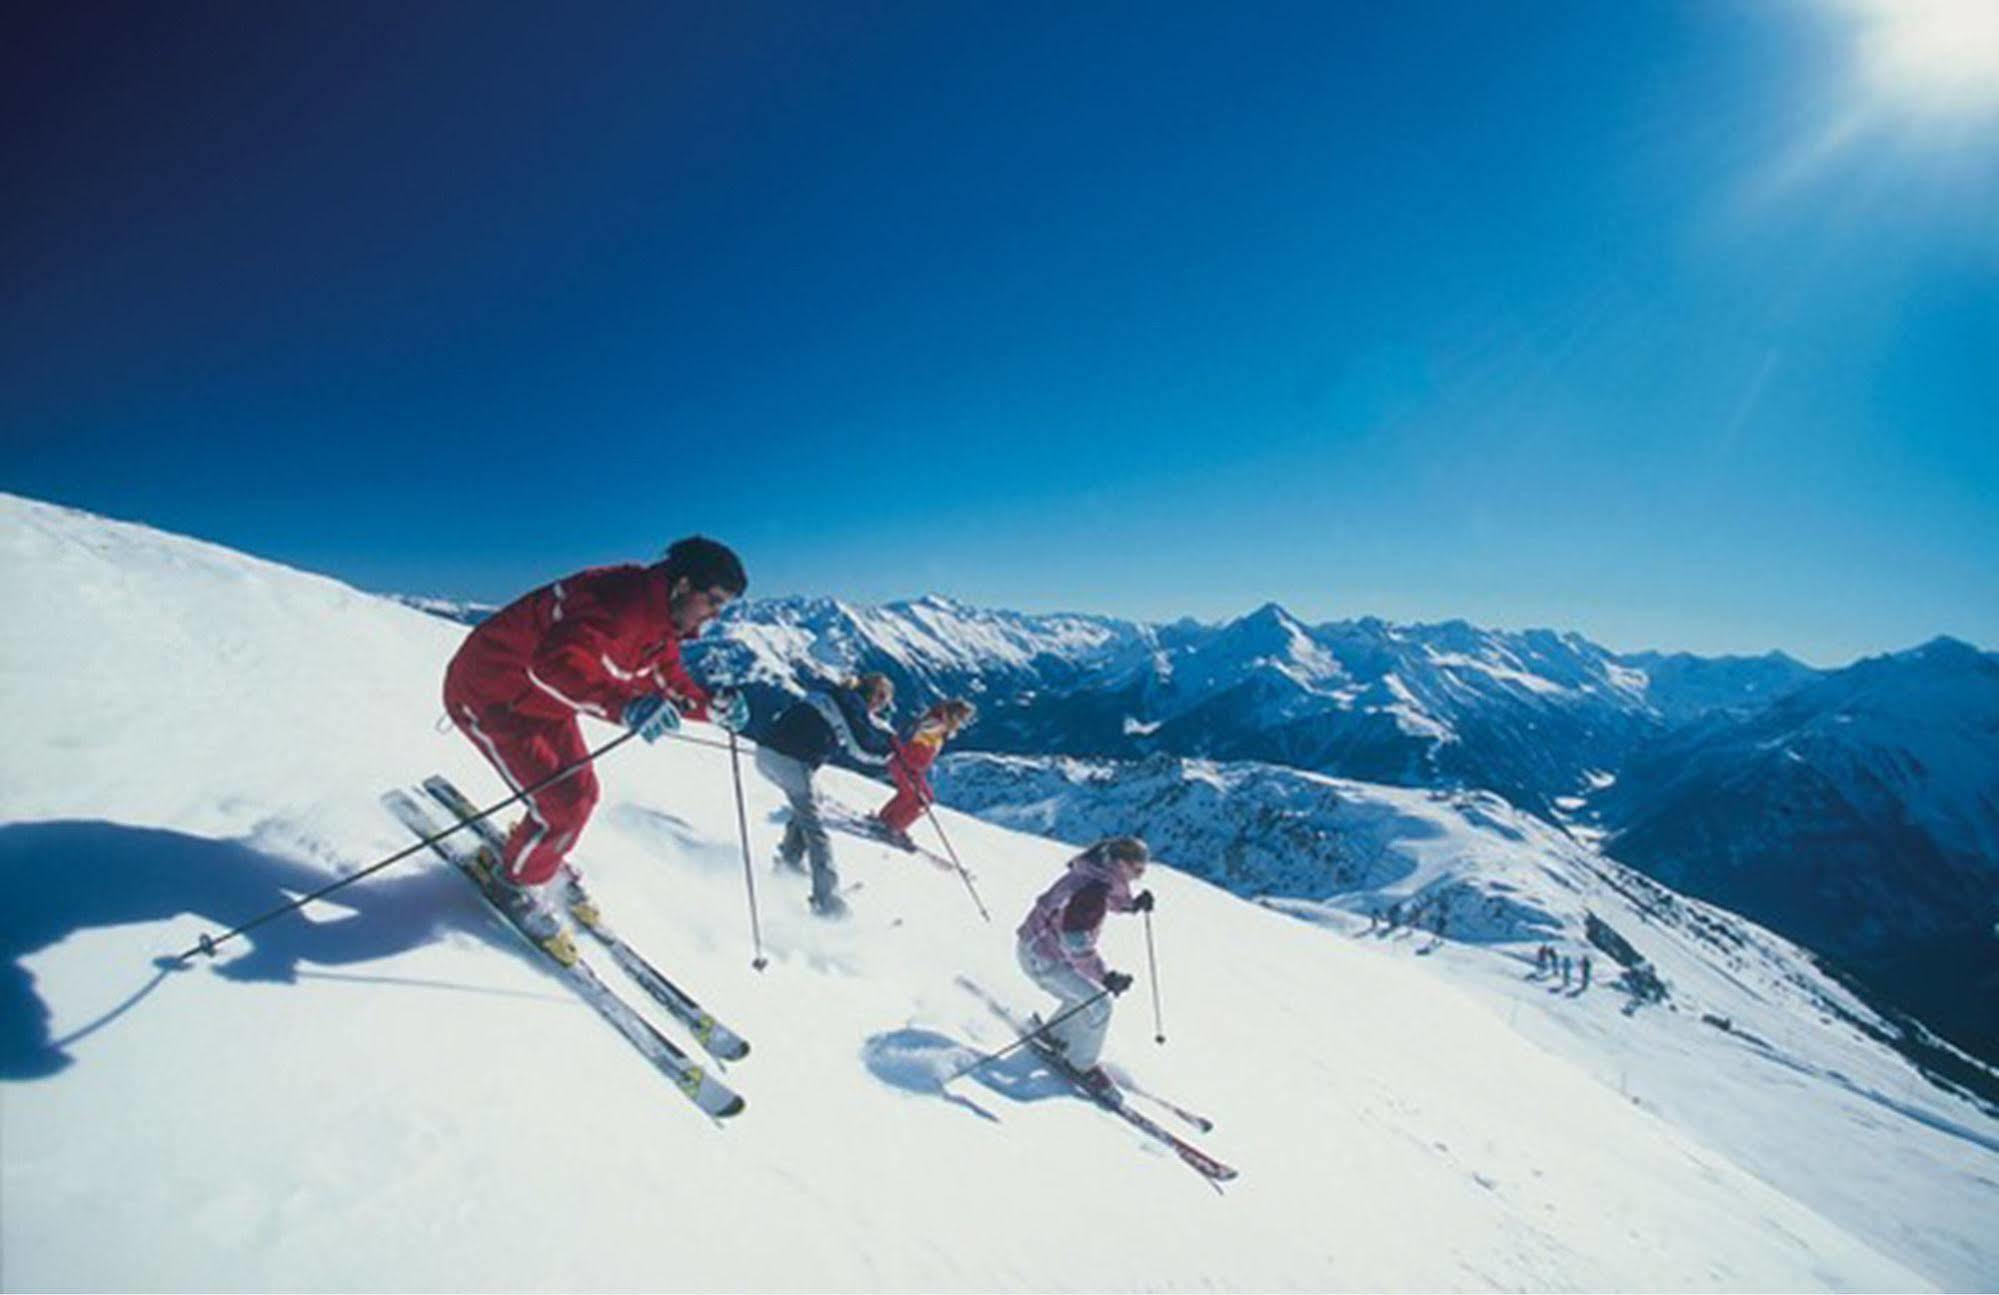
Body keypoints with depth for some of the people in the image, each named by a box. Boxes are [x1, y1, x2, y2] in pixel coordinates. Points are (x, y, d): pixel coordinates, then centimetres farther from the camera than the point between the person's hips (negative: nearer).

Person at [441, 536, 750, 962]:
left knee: (582, 793, 12)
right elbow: (559, 663, -48)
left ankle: (546, 862, 40)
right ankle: (513, 883, 15)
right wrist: (625, 706, -60)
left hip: (543, 700, 9)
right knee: (561, 807, -12)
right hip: (489, 696, -9)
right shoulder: (621, 603, -34)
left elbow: (670, 686, 6)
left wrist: (714, 707, -11)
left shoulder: (660, 622, -3)